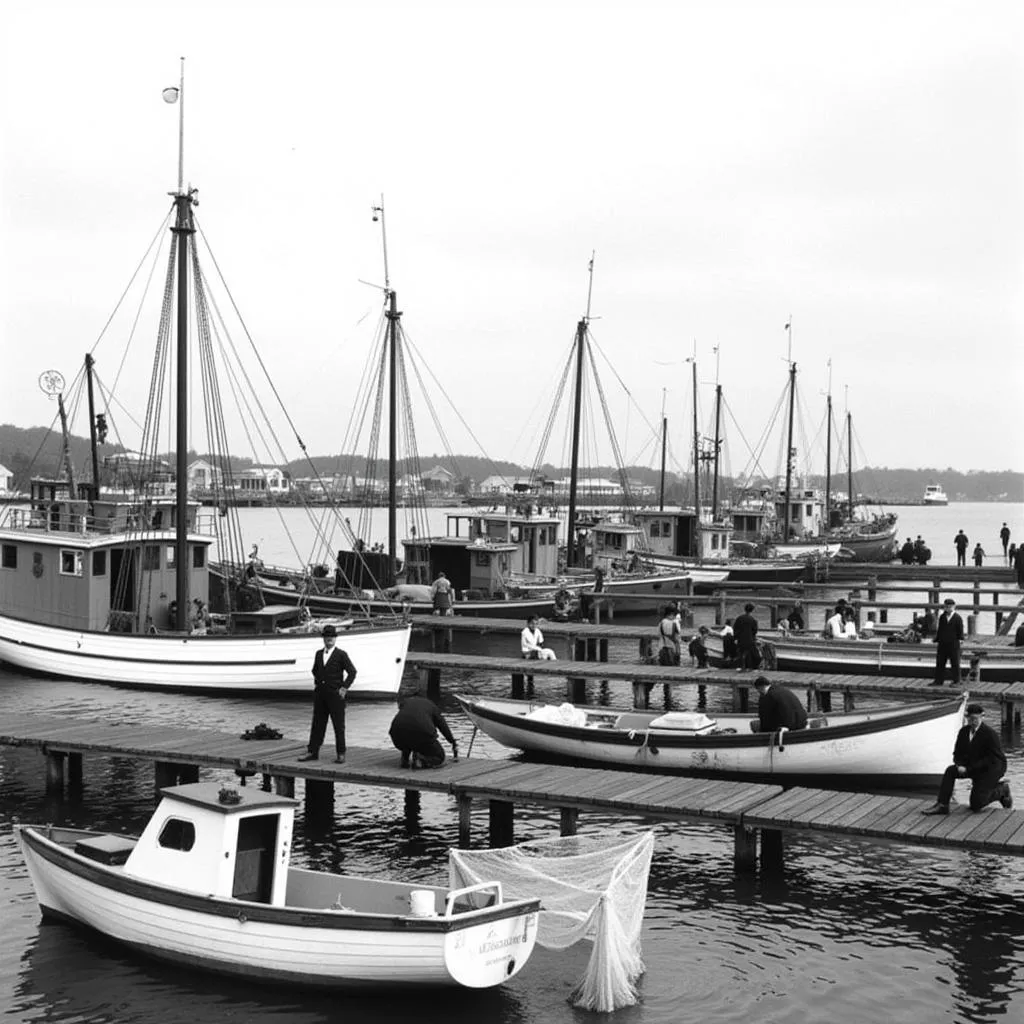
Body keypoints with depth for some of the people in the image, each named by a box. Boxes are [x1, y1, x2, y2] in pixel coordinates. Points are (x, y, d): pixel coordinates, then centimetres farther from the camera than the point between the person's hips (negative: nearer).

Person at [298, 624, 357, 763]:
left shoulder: (341, 655, -4)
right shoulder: (318, 654, 12)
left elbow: (352, 672, -5)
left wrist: (344, 688, -9)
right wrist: (317, 684, 15)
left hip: (335, 694, -5)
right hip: (320, 694, 5)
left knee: (339, 725, -1)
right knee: (317, 724, 7)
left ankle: (340, 754, 4)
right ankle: (312, 752, 11)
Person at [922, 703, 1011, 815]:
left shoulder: (990, 733, -21)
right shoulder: (964, 732, 0)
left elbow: (992, 759, -23)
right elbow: (958, 754, 7)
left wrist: (969, 768, -25)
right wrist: (960, 765, -17)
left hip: (992, 768, -7)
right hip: (973, 766, 7)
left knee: (976, 805, -10)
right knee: (950, 771, -17)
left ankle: (1002, 790, 14)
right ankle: (942, 805, -17)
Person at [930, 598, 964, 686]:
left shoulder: (957, 618, -5)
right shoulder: (942, 617, 9)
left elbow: (960, 630, -4)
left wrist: (960, 639, -14)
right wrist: (937, 639, 11)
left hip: (953, 644, -5)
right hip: (942, 644, 5)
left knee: (955, 663, 3)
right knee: (940, 663, 7)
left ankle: (956, 681, 11)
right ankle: (938, 681, 15)